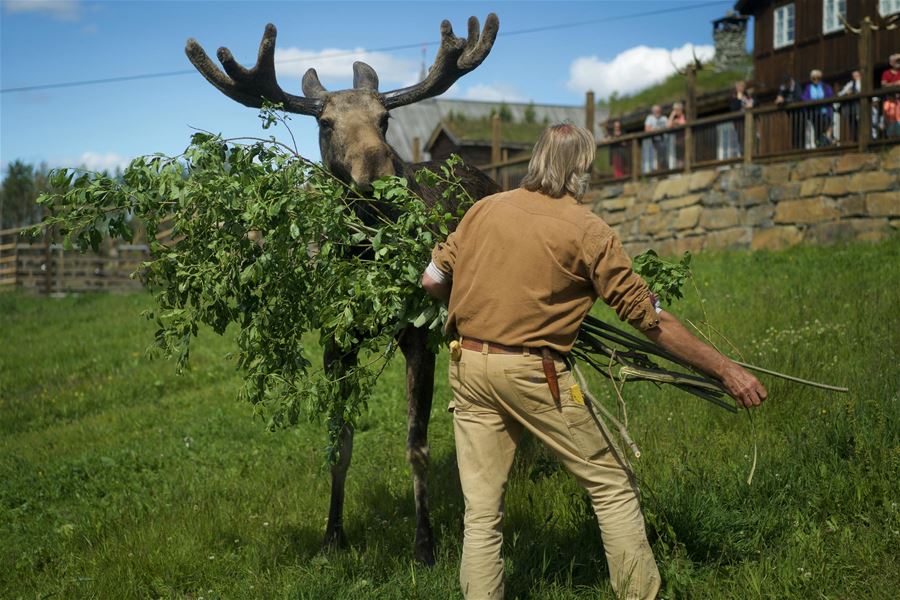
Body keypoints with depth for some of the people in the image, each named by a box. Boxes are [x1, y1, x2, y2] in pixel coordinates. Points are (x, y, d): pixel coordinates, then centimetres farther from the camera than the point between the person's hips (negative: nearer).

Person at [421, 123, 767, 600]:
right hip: (532, 375, -5)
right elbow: (648, 316, -5)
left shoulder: (484, 209, 8)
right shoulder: (585, 229, -4)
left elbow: (432, 281, 13)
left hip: (468, 365, 5)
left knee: (481, 513, 9)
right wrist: (726, 371, -1)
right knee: (613, 487, 10)